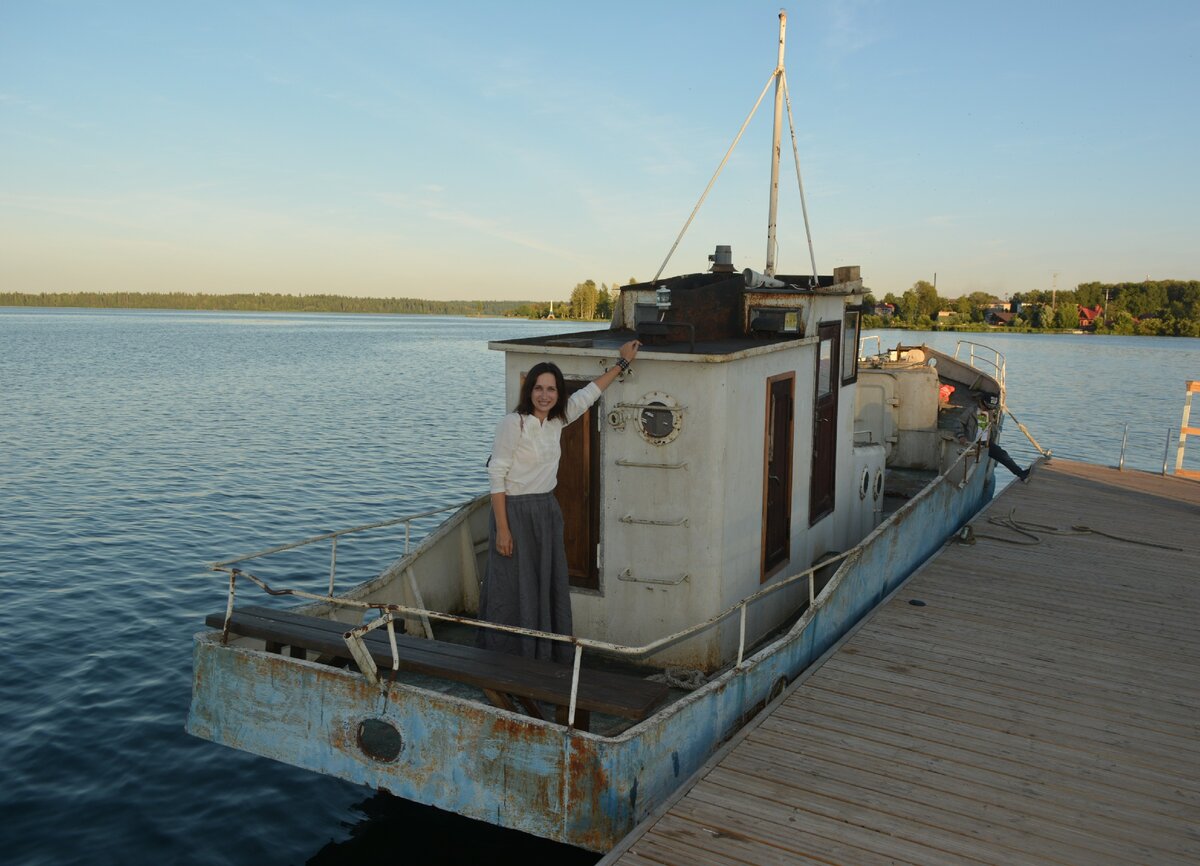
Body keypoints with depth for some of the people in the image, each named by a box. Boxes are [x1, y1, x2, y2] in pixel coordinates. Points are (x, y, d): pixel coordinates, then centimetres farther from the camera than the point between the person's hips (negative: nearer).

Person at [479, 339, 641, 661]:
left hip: (547, 511, 7)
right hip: (515, 511, -7)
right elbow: (496, 476, -15)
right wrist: (502, 529, -18)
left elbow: (589, 393, 20)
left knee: (550, 588, 13)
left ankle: (547, 655, 27)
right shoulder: (513, 423, -16)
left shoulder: (556, 420, 3)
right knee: (513, 591, 2)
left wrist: (623, 363, 25)